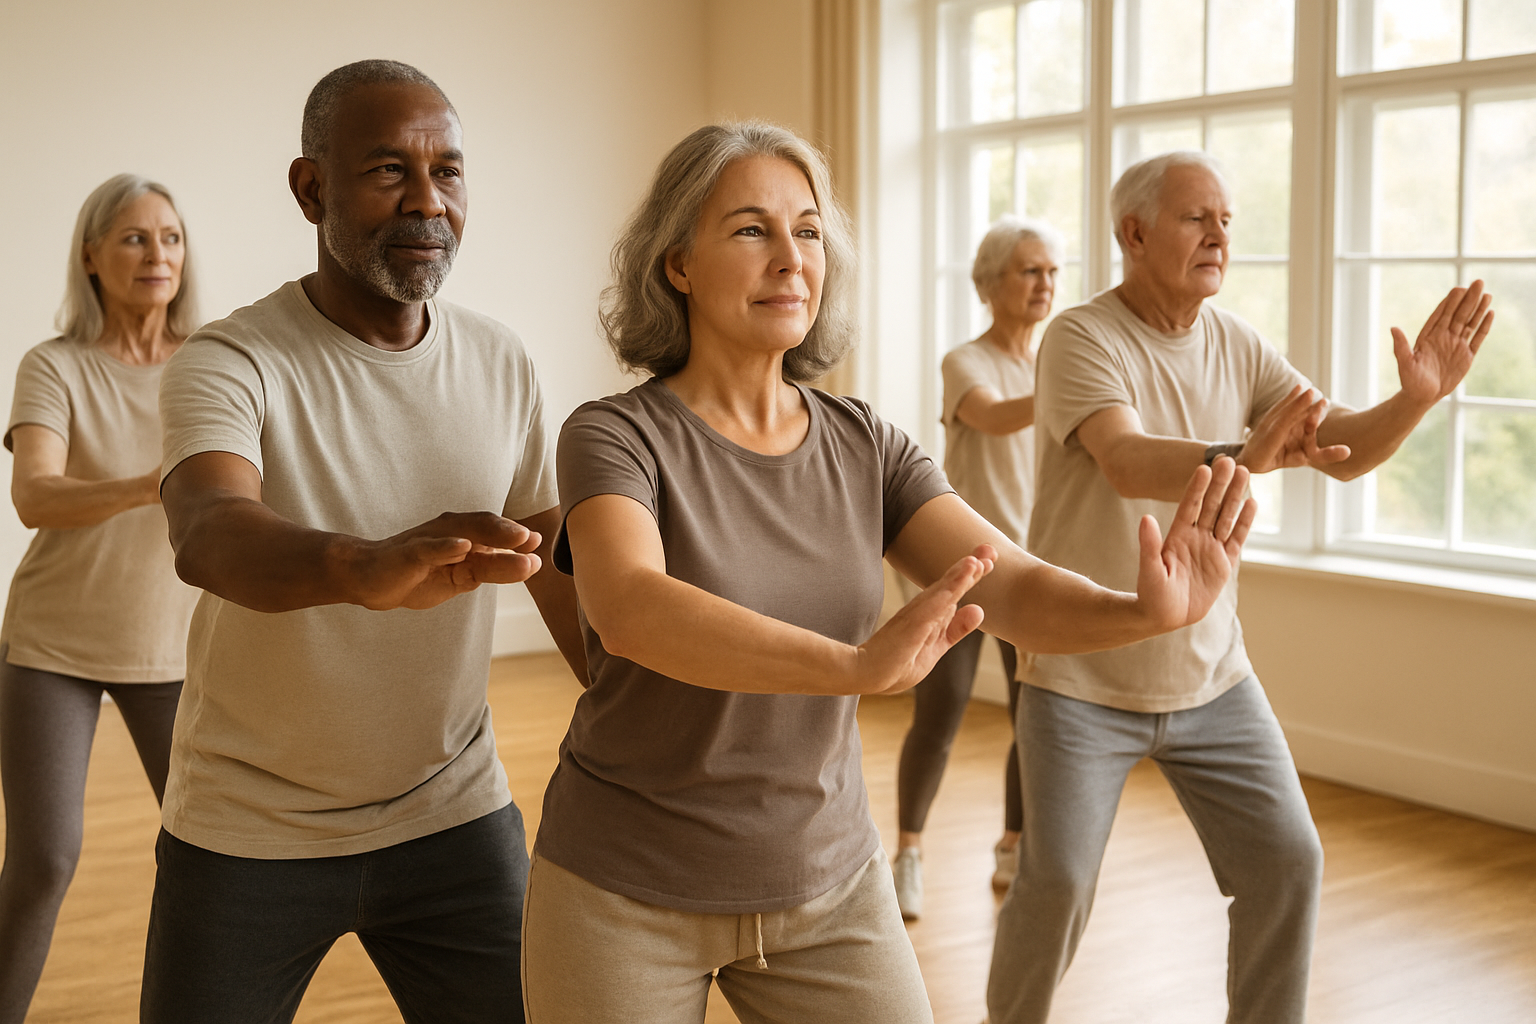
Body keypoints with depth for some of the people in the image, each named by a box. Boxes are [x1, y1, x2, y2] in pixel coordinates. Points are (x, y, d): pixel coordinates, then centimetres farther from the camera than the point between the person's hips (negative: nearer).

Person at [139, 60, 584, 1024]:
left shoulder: (502, 363, -1)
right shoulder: (230, 362, -16)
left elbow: (556, 556, 10)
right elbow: (208, 535, -36)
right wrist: (366, 567, -57)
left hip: (457, 816, 3)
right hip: (249, 835, -3)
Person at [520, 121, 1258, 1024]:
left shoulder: (864, 446, -2)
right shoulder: (616, 438, -15)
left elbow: (1014, 589, -13)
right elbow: (630, 610, -35)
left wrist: (1143, 612, -34)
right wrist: (859, 666, -48)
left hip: (828, 884, 4)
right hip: (627, 902, -3)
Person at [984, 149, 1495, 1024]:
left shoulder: (1237, 345, 3)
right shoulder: (1082, 338, -15)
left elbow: (1344, 450, -1)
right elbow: (1127, 463, -32)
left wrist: (1416, 397, -21)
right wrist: (1244, 457, -50)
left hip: (1212, 675, 5)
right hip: (1084, 679, -5)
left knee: (1287, 862, 1)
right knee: (1056, 883, -4)